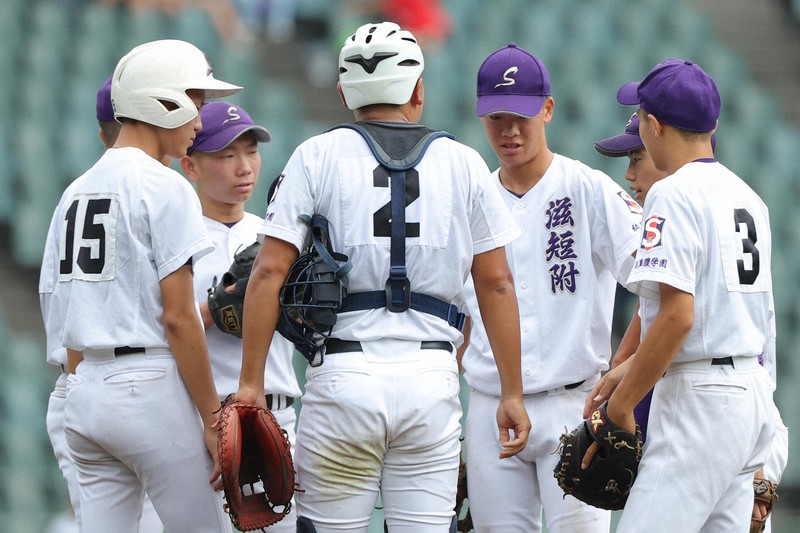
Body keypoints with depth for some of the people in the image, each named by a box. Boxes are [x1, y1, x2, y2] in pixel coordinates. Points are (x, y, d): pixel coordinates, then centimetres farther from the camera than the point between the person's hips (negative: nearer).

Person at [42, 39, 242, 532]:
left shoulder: (76, 192, 15)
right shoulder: (166, 189, -9)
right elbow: (177, 318, -13)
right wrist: (213, 419, -10)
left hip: (86, 394, 8)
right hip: (153, 391, -8)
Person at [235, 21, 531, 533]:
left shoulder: (317, 157, 4)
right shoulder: (463, 163, 9)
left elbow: (270, 272, -3)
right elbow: (497, 284, 8)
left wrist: (251, 382, 0)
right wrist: (513, 394, 12)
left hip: (343, 374, -1)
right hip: (432, 375, 1)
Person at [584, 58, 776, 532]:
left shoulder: (674, 195, -11)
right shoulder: (748, 197, 17)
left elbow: (677, 316, -19)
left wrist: (620, 407, -13)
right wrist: (631, 369, 24)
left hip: (700, 400, -9)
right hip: (753, 391, 9)